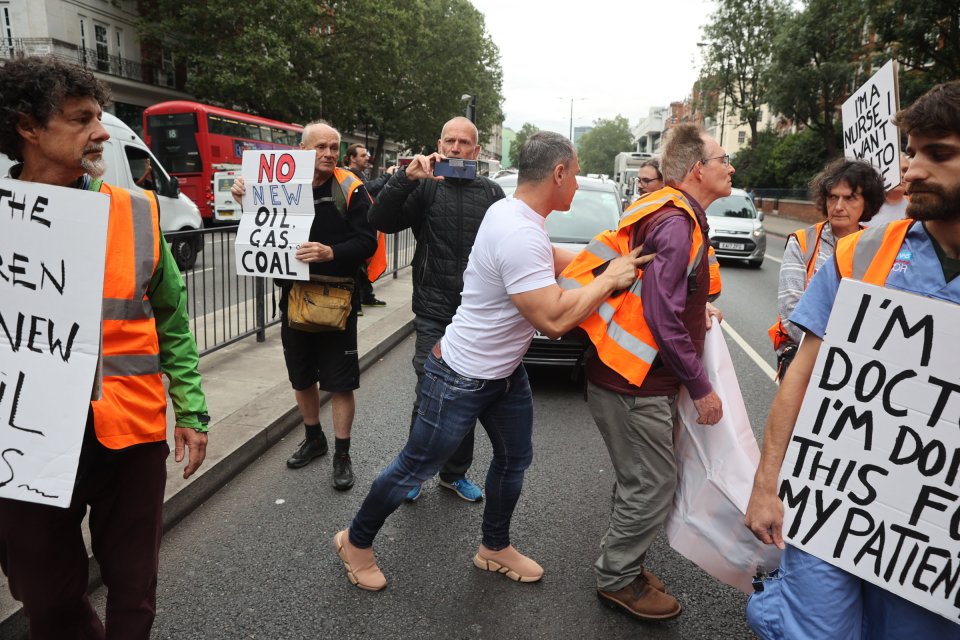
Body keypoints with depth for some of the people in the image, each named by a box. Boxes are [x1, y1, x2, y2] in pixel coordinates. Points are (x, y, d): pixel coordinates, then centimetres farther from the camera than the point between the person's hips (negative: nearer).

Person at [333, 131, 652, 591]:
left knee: (514, 459, 20)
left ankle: (495, 547, 41)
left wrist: (614, 256, 2)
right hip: (461, 380, -10)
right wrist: (610, 279, -21)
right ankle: (356, 542, 32)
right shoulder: (520, 235, -31)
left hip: (506, 372, 10)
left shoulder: (511, 211, 1)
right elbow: (554, 319, -33)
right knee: (415, 469, 8)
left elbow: (557, 261, 13)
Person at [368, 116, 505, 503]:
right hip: (434, 315, -2)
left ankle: (455, 473, 30)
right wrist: (406, 178, -24)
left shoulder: (492, 193, 6)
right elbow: (381, 221, -12)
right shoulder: (425, 187, 0)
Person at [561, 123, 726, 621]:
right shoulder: (675, 223, -18)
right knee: (653, 487, 3)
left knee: (642, 482, 20)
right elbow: (664, 319, -22)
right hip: (635, 383, -10)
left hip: (635, 377, 10)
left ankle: (621, 564, 36)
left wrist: (697, 310, 13)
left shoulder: (675, 215, 13)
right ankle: (618, 580, 21)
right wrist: (701, 388, -16)